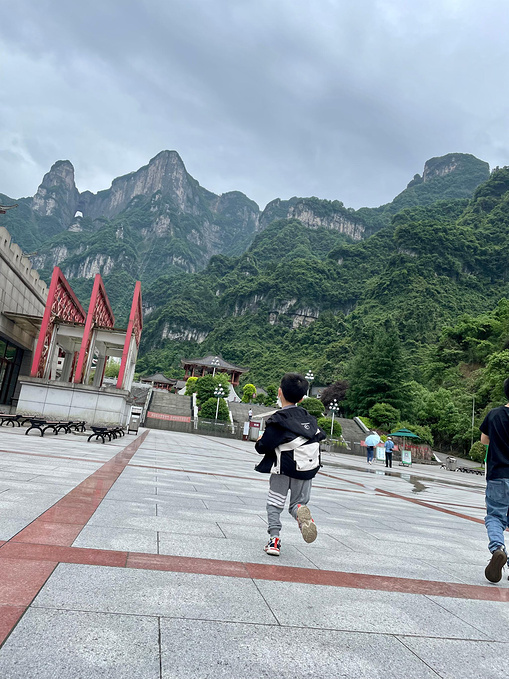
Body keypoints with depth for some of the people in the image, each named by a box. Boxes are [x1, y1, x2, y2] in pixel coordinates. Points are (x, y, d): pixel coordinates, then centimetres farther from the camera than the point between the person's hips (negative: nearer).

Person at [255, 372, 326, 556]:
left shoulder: (278, 420, -13)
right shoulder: (309, 417, 4)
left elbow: (263, 447, -15)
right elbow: (320, 436, 10)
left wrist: (260, 442, 7)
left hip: (283, 468, -4)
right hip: (307, 470, 4)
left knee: (274, 503, 12)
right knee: (298, 502, 16)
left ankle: (274, 539, 1)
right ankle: (301, 512, -18)